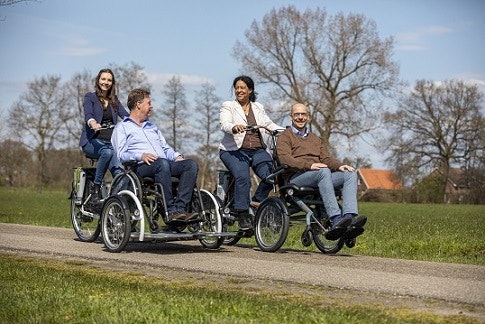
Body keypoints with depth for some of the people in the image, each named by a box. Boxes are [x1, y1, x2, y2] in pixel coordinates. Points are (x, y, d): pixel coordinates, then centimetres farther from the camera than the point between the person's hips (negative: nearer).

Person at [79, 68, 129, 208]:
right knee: (107, 152, -37)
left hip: (111, 142, 3)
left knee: (120, 170, -24)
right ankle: (96, 190, -26)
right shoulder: (90, 97, 5)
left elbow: (125, 115, 3)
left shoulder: (114, 100, 18)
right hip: (92, 141, -3)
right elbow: (88, 115, -14)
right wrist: (93, 124, -38)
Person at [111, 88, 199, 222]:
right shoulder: (122, 127, 13)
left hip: (164, 165, 6)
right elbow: (120, 155, -1)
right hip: (141, 167, -6)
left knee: (191, 164, -22)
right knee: (162, 163, -40)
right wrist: (140, 156, -18)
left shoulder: (152, 127, 35)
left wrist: (177, 156, 9)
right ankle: (170, 211, -41)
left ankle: (180, 209, -35)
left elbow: (166, 148, 31)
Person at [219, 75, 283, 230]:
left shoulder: (258, 108, 19)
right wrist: (234, 127, -35)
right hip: (234, 150, -4)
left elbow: (269, 124, 16)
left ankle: (257, 201, 4)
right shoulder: (228, 106, 7)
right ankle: (243, 216, -22)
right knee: (242, 178, -30)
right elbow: (224, 124, -11)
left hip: (257, 150, 4)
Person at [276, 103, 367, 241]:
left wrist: (339, 166, -3)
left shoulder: (315, 138, 33)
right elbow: (284, 158, -8)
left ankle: (349, 218, -40)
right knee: (323, 171, -37)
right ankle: (336, 220, -48)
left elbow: (325, 158, 21)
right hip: (296, 178, -6)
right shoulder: (285, 136, 11)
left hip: (319, 178, 6)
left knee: (350, 173, -19)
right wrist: (309, 165, -23)